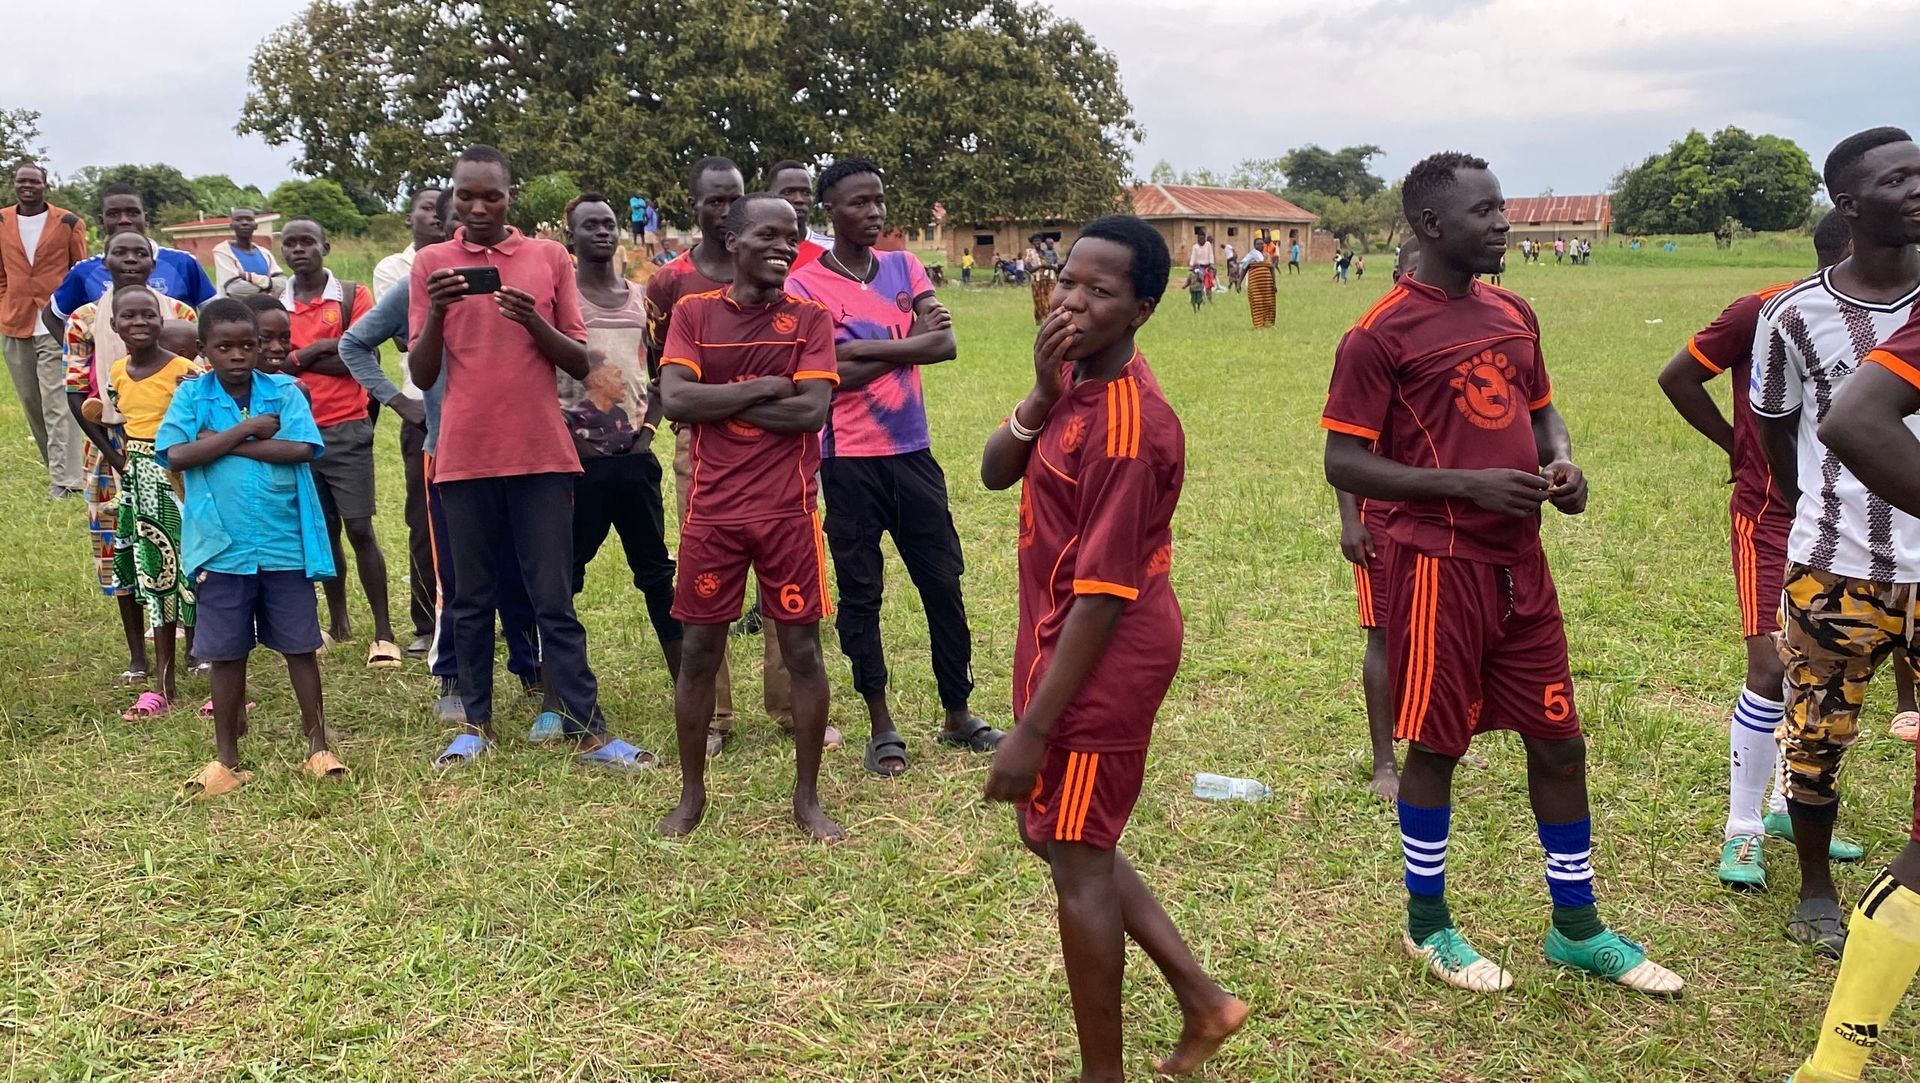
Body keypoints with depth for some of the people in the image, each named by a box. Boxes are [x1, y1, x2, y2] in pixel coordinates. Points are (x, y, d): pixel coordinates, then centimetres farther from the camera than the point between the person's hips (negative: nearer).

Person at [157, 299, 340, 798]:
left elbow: (301, 448, -15)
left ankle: (318, 746, 19)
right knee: (227, 653, 9)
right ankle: (226, 759, 21)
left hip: (286, 545, 0)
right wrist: (244, 429, -14)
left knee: (300, 646, 7)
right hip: (221, 550, 1)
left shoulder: (284, 391, 0)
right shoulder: (191, 396, 1)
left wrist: (223, 444, -12)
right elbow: (177, 455, -12)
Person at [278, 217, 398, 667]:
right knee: (323, 531, 10)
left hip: (346, 430, -3)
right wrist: (322, 348, -10)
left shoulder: (352, 296, -1)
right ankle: (338, 624, 21)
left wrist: (300, 358, -9)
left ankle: (384, 632, -2)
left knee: (360, 529, -5)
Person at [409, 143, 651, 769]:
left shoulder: (550, 258, 5)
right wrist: (437, 312, -15)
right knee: (471, 598, 9)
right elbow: (421, 376, 2)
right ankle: (477, 724, 19)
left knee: (554, 599, 1)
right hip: (464, 456, 1)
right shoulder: (431, 263, 5)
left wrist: (535, 322, -14)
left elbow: (581, 364, 3)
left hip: (541, 454, -1)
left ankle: (587, 731, 4)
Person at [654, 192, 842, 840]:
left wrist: (717, 403, -10)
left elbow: (813, 410, -12)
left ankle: (807, 797, 18)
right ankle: (691, 794, 24)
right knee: (699, 650, 7)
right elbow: (674, 399, -10)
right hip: (711, 512, 1)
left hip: (789, 511, -1)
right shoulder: (693, 313, 3)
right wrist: (765, 387, -13)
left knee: (802, 648, 4)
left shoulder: (809, 318, 1)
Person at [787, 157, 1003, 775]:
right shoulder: (805, 286, -6)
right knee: (860, 593, 5)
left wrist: (870, 348, -15)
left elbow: (946, 343, -5)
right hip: (850, 462, -4)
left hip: (913, 452, 4)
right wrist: (909, 343, -10)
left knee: (944, 584, 9)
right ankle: (882, 728, 17)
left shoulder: (904, 268, 8)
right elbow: (830, 374, -17)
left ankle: (958, 716, 23)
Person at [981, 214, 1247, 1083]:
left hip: (1102, 661, -10)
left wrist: (1032, 729, -21)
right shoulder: (1076, 380, 5)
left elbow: (1103, 594, -24)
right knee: (1055, 834, 20)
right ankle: (1202, 1001, 31)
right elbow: (995, 473, 1)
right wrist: (1041, 393, -16)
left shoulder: (1129, 424, -24)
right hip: (1064, 643, 10)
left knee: (1078, 862, 3)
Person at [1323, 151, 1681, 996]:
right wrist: (1468, 485, -22)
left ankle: (1576, 927, 29)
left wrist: (1563, 463, -1)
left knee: (1559, 742, 12)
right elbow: (1344, 462, -13)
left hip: (1521, 562, 7)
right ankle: (1428, 923, 26)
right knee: (1434, 747, 6)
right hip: (1440, 566, -7)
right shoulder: (1381, 335, -12)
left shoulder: (1513, 316, 11)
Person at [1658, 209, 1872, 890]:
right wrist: (1737, 443, 0)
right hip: (1769, 514, -6)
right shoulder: (1766, 311, -12)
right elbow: (1677, 378, -4)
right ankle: (1742, 830, 1)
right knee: (1772, 667, -12)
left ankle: (1788, 806, 28)